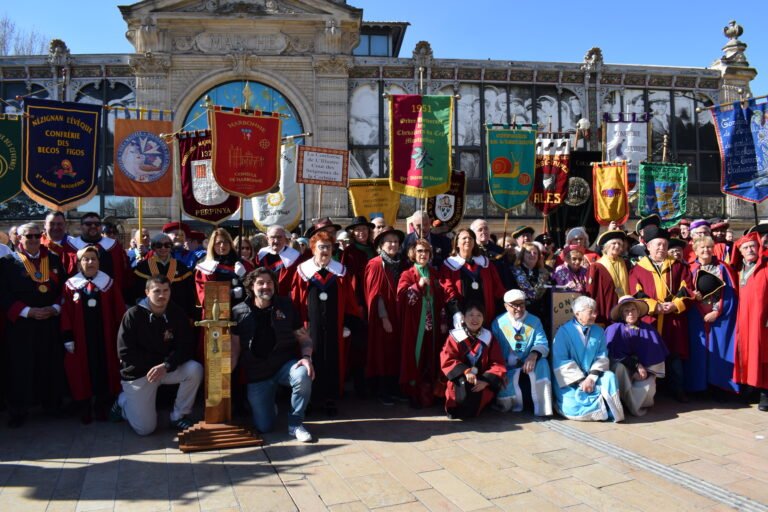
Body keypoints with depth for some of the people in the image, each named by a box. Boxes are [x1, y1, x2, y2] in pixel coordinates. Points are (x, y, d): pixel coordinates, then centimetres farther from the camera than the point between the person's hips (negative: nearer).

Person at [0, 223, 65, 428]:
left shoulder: (54, 259, 8)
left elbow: (64, 288, 8)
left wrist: (55, 308, -8)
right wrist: (28, 311, -15)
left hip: (50, 323, 2)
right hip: (20, 324, -2)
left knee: (50, 364, 8)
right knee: (20, 368, 3)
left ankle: (51, 402, 23)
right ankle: (18, 410, 15)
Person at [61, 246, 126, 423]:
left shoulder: (108, 283, 1)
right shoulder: (71, 285, -1)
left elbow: (119, 311, 1)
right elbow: (66, 314, -2)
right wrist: (68, 338, -6)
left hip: (105, 337, 1)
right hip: (81, 339, 0)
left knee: (104, 370, 7)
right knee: (82, 372, 7)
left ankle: (102, 407, 22)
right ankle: (84, 409, 21)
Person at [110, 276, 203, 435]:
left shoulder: (177, 314, -8)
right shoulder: (133, 315, -14)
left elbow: (187, 347, -11)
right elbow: (125, 352, -13)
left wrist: (166, 365, -26)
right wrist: (153, 366, -18)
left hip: (169, 368, 3)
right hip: (138, 373, -3)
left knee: (195, 369, -26)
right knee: (145, 428, -3)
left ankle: (179, 416, -5)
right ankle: (123, 401, 29)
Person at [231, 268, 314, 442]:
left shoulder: (286, 306, 0)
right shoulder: (239, 312, -1)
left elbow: (303, 337, 2)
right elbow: (234, 347, 3)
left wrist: (306, 357, -17)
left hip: (285, 364, 0)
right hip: (256, 373, 1)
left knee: (303, 376, -36)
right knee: (263, 427, -2)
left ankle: (295, 423, -10)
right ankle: (269, 405, 36)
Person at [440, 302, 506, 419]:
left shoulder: (489, 337, 6)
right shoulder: (455, 336, 1)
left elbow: (498, 364, 0)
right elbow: (447, 360, -9)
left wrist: (486, 381, -18)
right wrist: (465, 371, -26)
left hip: (481, 381, 1)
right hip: (460, 380, -1)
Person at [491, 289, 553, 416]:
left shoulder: (535, 321, 6)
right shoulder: (498, 323, 3)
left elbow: (542, 344, -6)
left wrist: (534, 355, -29)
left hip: (529, 365, 1)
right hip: (507, 369, -1)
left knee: (541, 363, -33)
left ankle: (542, 408, -23)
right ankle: (514, 404, 15)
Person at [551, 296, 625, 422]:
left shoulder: (599, 331, 5)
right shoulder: (564, 331, -9)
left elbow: (602, 357, -1)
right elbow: (561, 362, -14)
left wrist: (592, 377, -18)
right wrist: (581, 381, -20)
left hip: (592, 377, 4)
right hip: (570, 381, -4)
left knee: (610, 377, -27)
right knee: (573, 406, -27)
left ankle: (610, 410, -10)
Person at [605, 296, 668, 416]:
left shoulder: (648, 330, 1)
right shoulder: (614, 329, -6)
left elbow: (656, 356, -1)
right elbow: (613, 355, -13)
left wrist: (647, 371, -15)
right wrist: (636, 366, -18)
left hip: (644, 370, 1)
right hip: (623, 369, -1)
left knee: (647, 387, -32)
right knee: (619, 367, -35)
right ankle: (633, 407, -23)